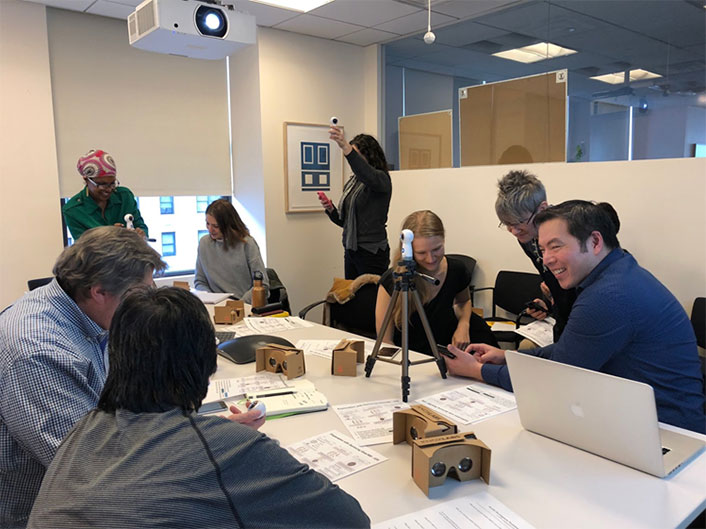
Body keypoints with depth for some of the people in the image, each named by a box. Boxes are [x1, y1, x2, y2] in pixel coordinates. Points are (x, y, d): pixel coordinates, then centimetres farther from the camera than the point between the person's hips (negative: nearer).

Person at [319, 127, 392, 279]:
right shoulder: (352, 182, 12)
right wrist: (330, 209, -2)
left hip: (371, 253, -7)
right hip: (350, 250, 7)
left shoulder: (381, 178, -8)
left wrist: (346, 147, -46)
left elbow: (367, 175, -35)